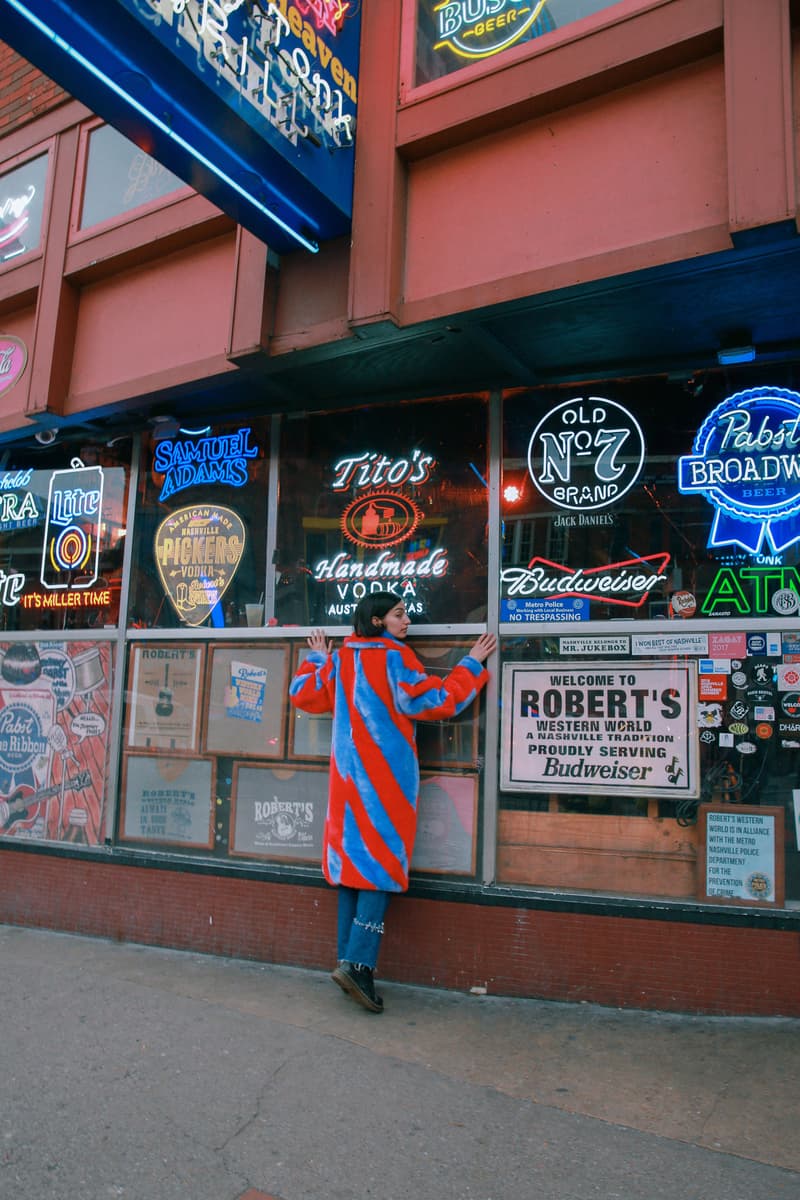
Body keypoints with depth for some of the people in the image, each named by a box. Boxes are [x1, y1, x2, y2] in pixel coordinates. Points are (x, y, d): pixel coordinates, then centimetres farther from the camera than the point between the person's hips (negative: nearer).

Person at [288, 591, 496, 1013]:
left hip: (348, 776, 6)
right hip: (386, 778, -6)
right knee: (381, 865, -3)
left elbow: (303, 695, 15)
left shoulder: (340, 658, 8)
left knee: (353, 860, 10)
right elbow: (435, 702, -12)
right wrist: (472, 664, -2)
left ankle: (349, 960, 13)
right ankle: (358, 964, -9)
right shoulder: (395, 658, -10)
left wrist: (316, 659, 30)